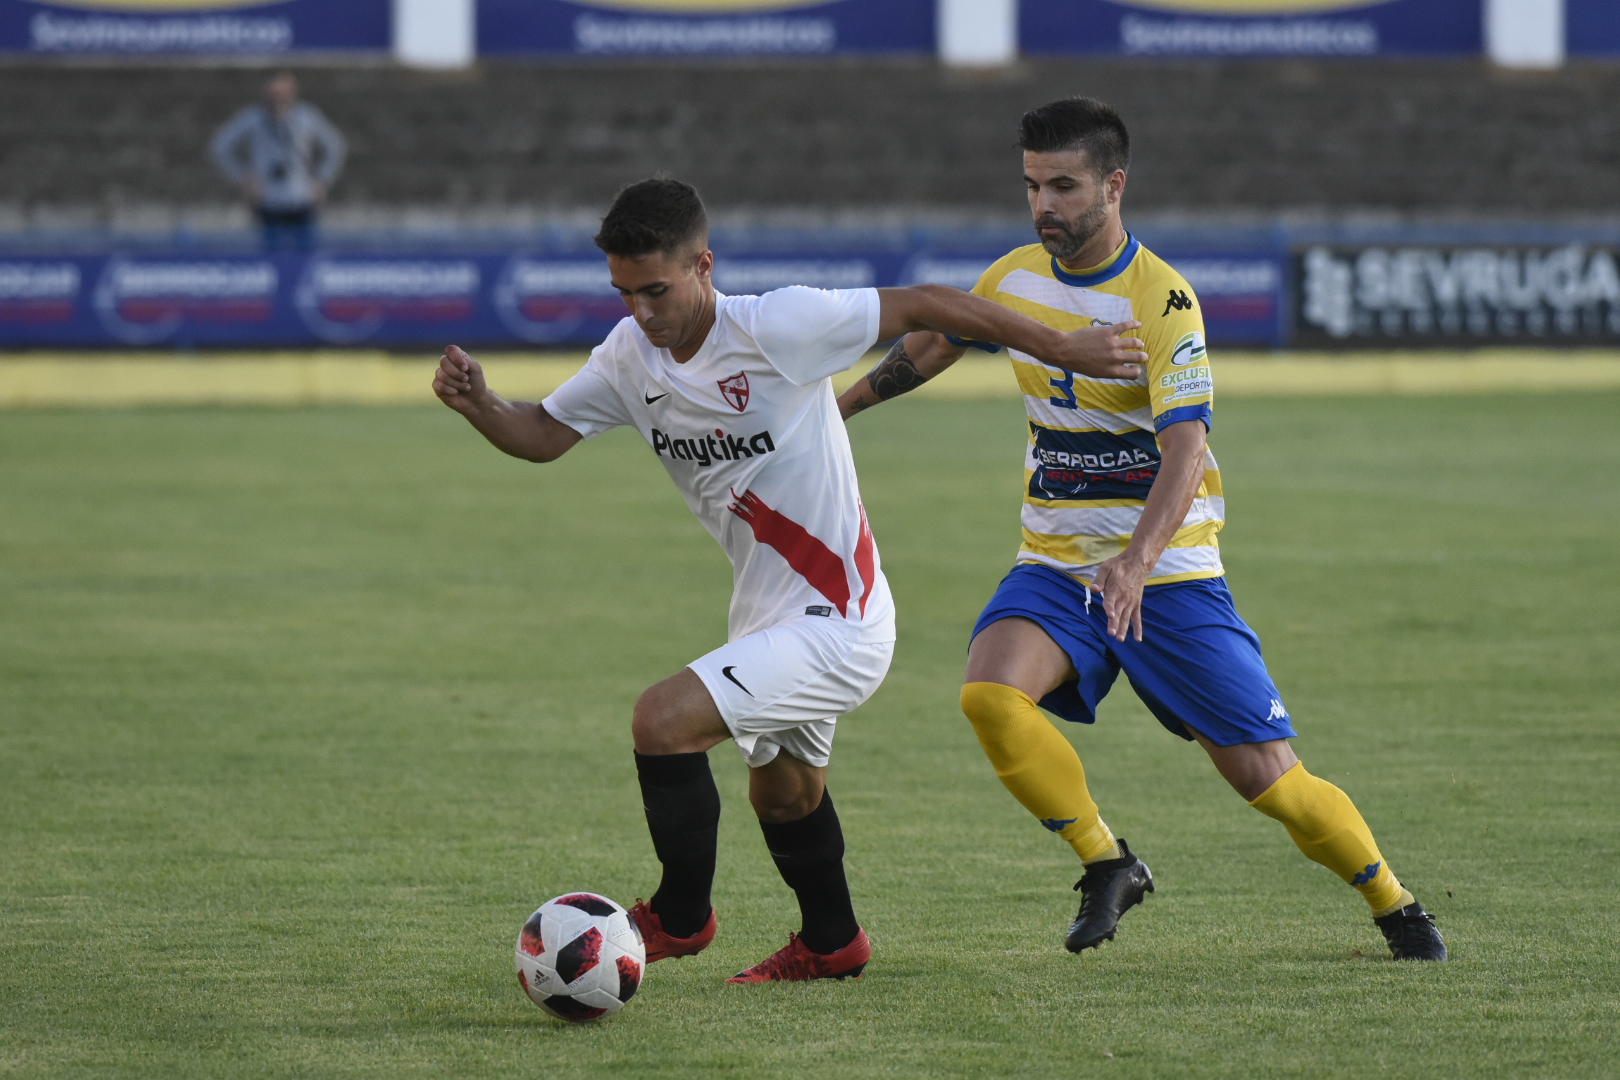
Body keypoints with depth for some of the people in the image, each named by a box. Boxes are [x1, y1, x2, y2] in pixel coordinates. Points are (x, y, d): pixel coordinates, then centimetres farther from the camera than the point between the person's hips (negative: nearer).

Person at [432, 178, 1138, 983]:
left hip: (837, 625, -9)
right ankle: (831, 943, 52)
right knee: (782, 793, 28)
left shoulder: (778, 327, -23)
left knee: (661, 722, -21)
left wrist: (1060, 349, -9)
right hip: (769, 615, 9)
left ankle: (681, 918, -1)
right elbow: (544, 434, 4)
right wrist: (479, 405, -19)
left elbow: (924, 307, -16)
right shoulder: (631, 356, -3)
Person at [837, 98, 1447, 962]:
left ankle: (1396, 908, 20)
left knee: (1268, 779, -6)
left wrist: (1139, 559, -43)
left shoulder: (1162, 300, -17)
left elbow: (1185, 450, -27)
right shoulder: (1016, 278, 2)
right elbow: (935, 343, 24)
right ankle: (1106, 864, -7)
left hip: (1168, 571, -4)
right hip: (1056, 566, 4)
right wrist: (841, 405, 31)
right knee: (990, 693, -26)